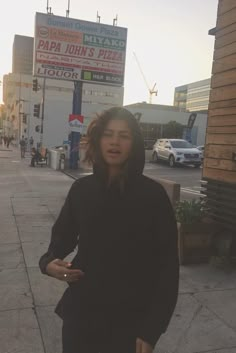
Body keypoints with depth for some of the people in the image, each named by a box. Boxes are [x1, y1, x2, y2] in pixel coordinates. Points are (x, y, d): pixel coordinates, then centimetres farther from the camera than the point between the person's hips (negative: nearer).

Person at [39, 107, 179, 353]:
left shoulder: (153, 195, -13)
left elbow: (167, 265, -11)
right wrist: (49, 262, -10)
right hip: (81, 313, 3)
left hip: (131, 320, -2)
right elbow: (63, 236, 10)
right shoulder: (81, 189, -4)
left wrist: (152, 330, -12)